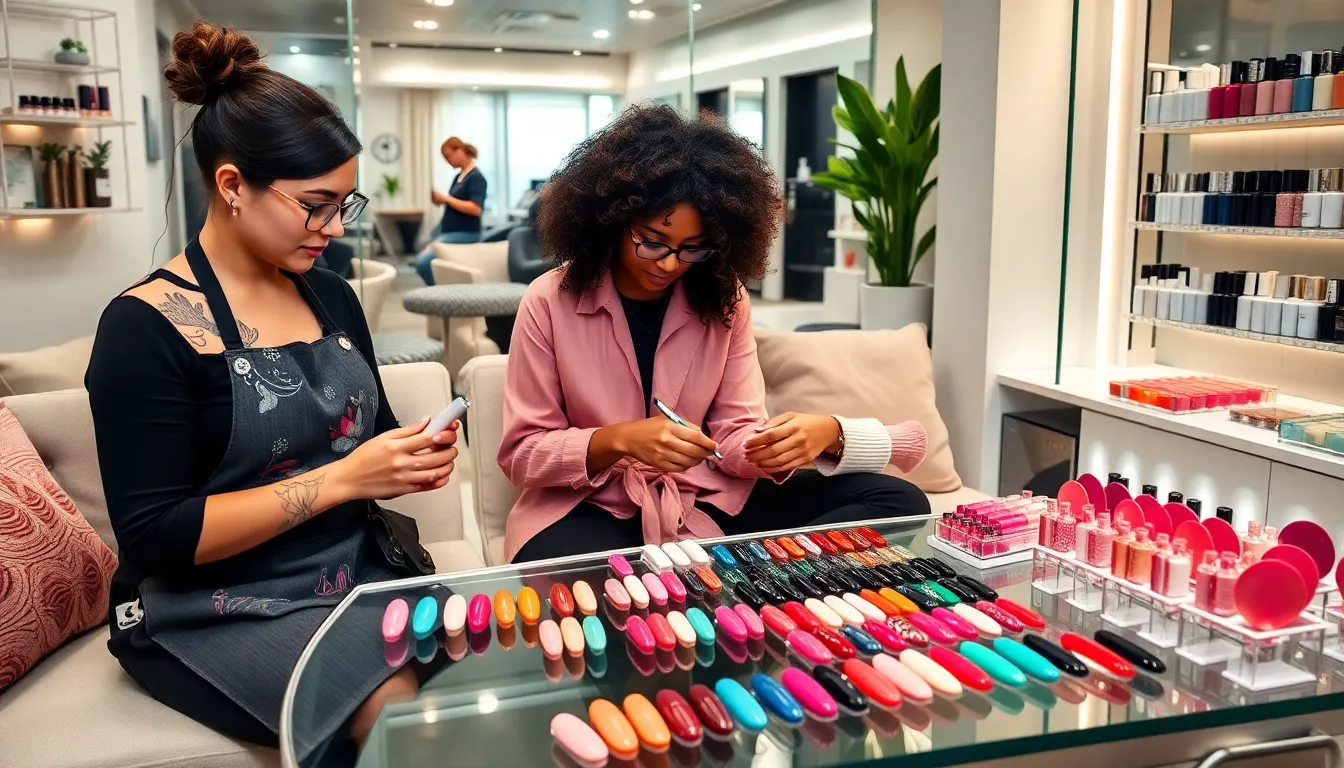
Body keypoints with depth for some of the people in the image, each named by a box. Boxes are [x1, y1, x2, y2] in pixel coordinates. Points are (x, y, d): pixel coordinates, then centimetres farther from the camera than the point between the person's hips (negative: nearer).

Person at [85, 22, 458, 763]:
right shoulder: (145, 327, -13)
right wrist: (341, 479, -23)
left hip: (359, 566, 6)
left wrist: (413, 459, -8)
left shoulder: (331, 297, 6)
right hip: (213, 609, -6)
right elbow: (155, 537, -17)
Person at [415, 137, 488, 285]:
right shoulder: (458, 177, 16)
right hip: (451, 233, 10)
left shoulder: (476, 177, -10)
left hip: (465, 234, -10)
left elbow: (476, 209, -22)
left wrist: (447, 198, -18)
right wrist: (439, 199, 3)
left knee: (423, 261, -22)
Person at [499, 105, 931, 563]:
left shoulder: (725, 300, 0)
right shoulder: (550, 302, -8)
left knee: (898, 502, -12)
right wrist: (619, 439, -25)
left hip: (704, 499, 5)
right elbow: (521, 454, -6)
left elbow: (737, 434, -3)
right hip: (590, 507, -4)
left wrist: (821, 435, -26)